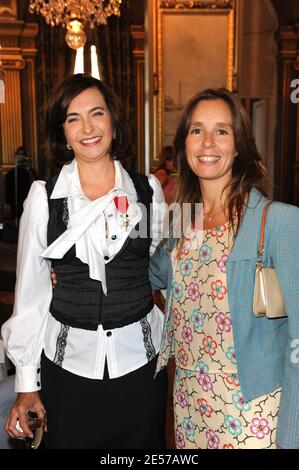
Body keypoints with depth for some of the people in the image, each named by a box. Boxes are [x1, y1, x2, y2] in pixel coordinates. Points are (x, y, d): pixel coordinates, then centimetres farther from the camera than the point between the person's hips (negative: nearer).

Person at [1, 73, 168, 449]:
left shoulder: (149, 190, -2)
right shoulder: (43, 196, -6)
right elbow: (30, 291, -2)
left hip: (140, 359, 2)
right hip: (69, 362, -1)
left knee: (144, 444, 16)